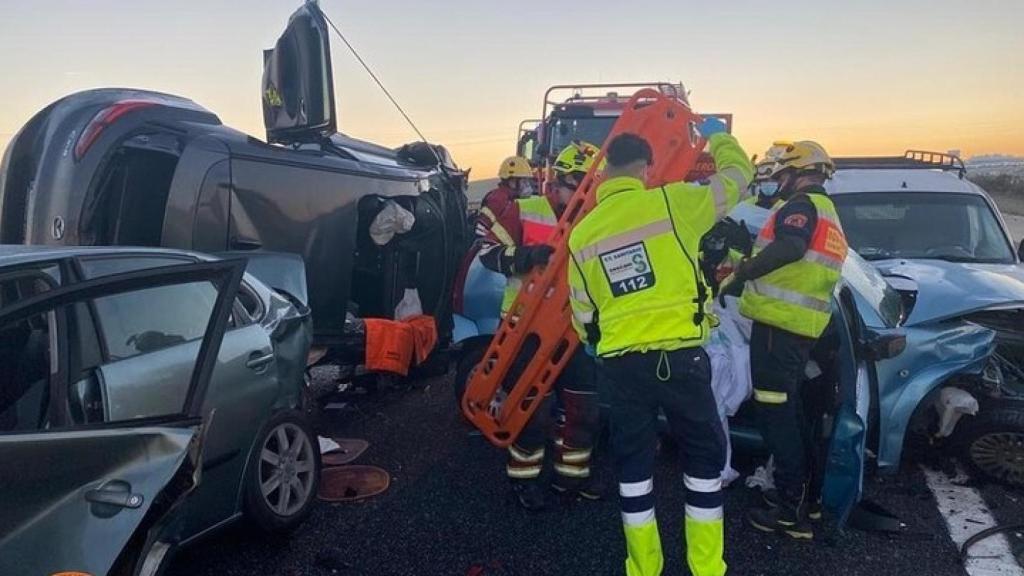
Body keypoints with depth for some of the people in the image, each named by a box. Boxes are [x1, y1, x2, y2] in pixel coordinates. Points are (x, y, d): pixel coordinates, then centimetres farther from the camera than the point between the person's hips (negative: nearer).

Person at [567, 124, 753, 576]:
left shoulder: (582, 233, 7)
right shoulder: (671, 202, -4)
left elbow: (582, 313, 12)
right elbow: (737, 175, 11)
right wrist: (718, 136, 31)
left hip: (619, 362, 3)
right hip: (678, 355, -3)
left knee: (632, 462, 16)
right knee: (704, 454, 14)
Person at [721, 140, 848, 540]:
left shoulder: (801, 205, -8)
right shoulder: (829, 215, 24)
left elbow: (789, 248, -29)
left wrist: (742, 273, -19)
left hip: (779, 321, -10)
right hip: (803, 325, 10)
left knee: (776, 413, -6)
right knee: (789, 409, 19)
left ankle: (792, 511, -2)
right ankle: (803, 493, 29)